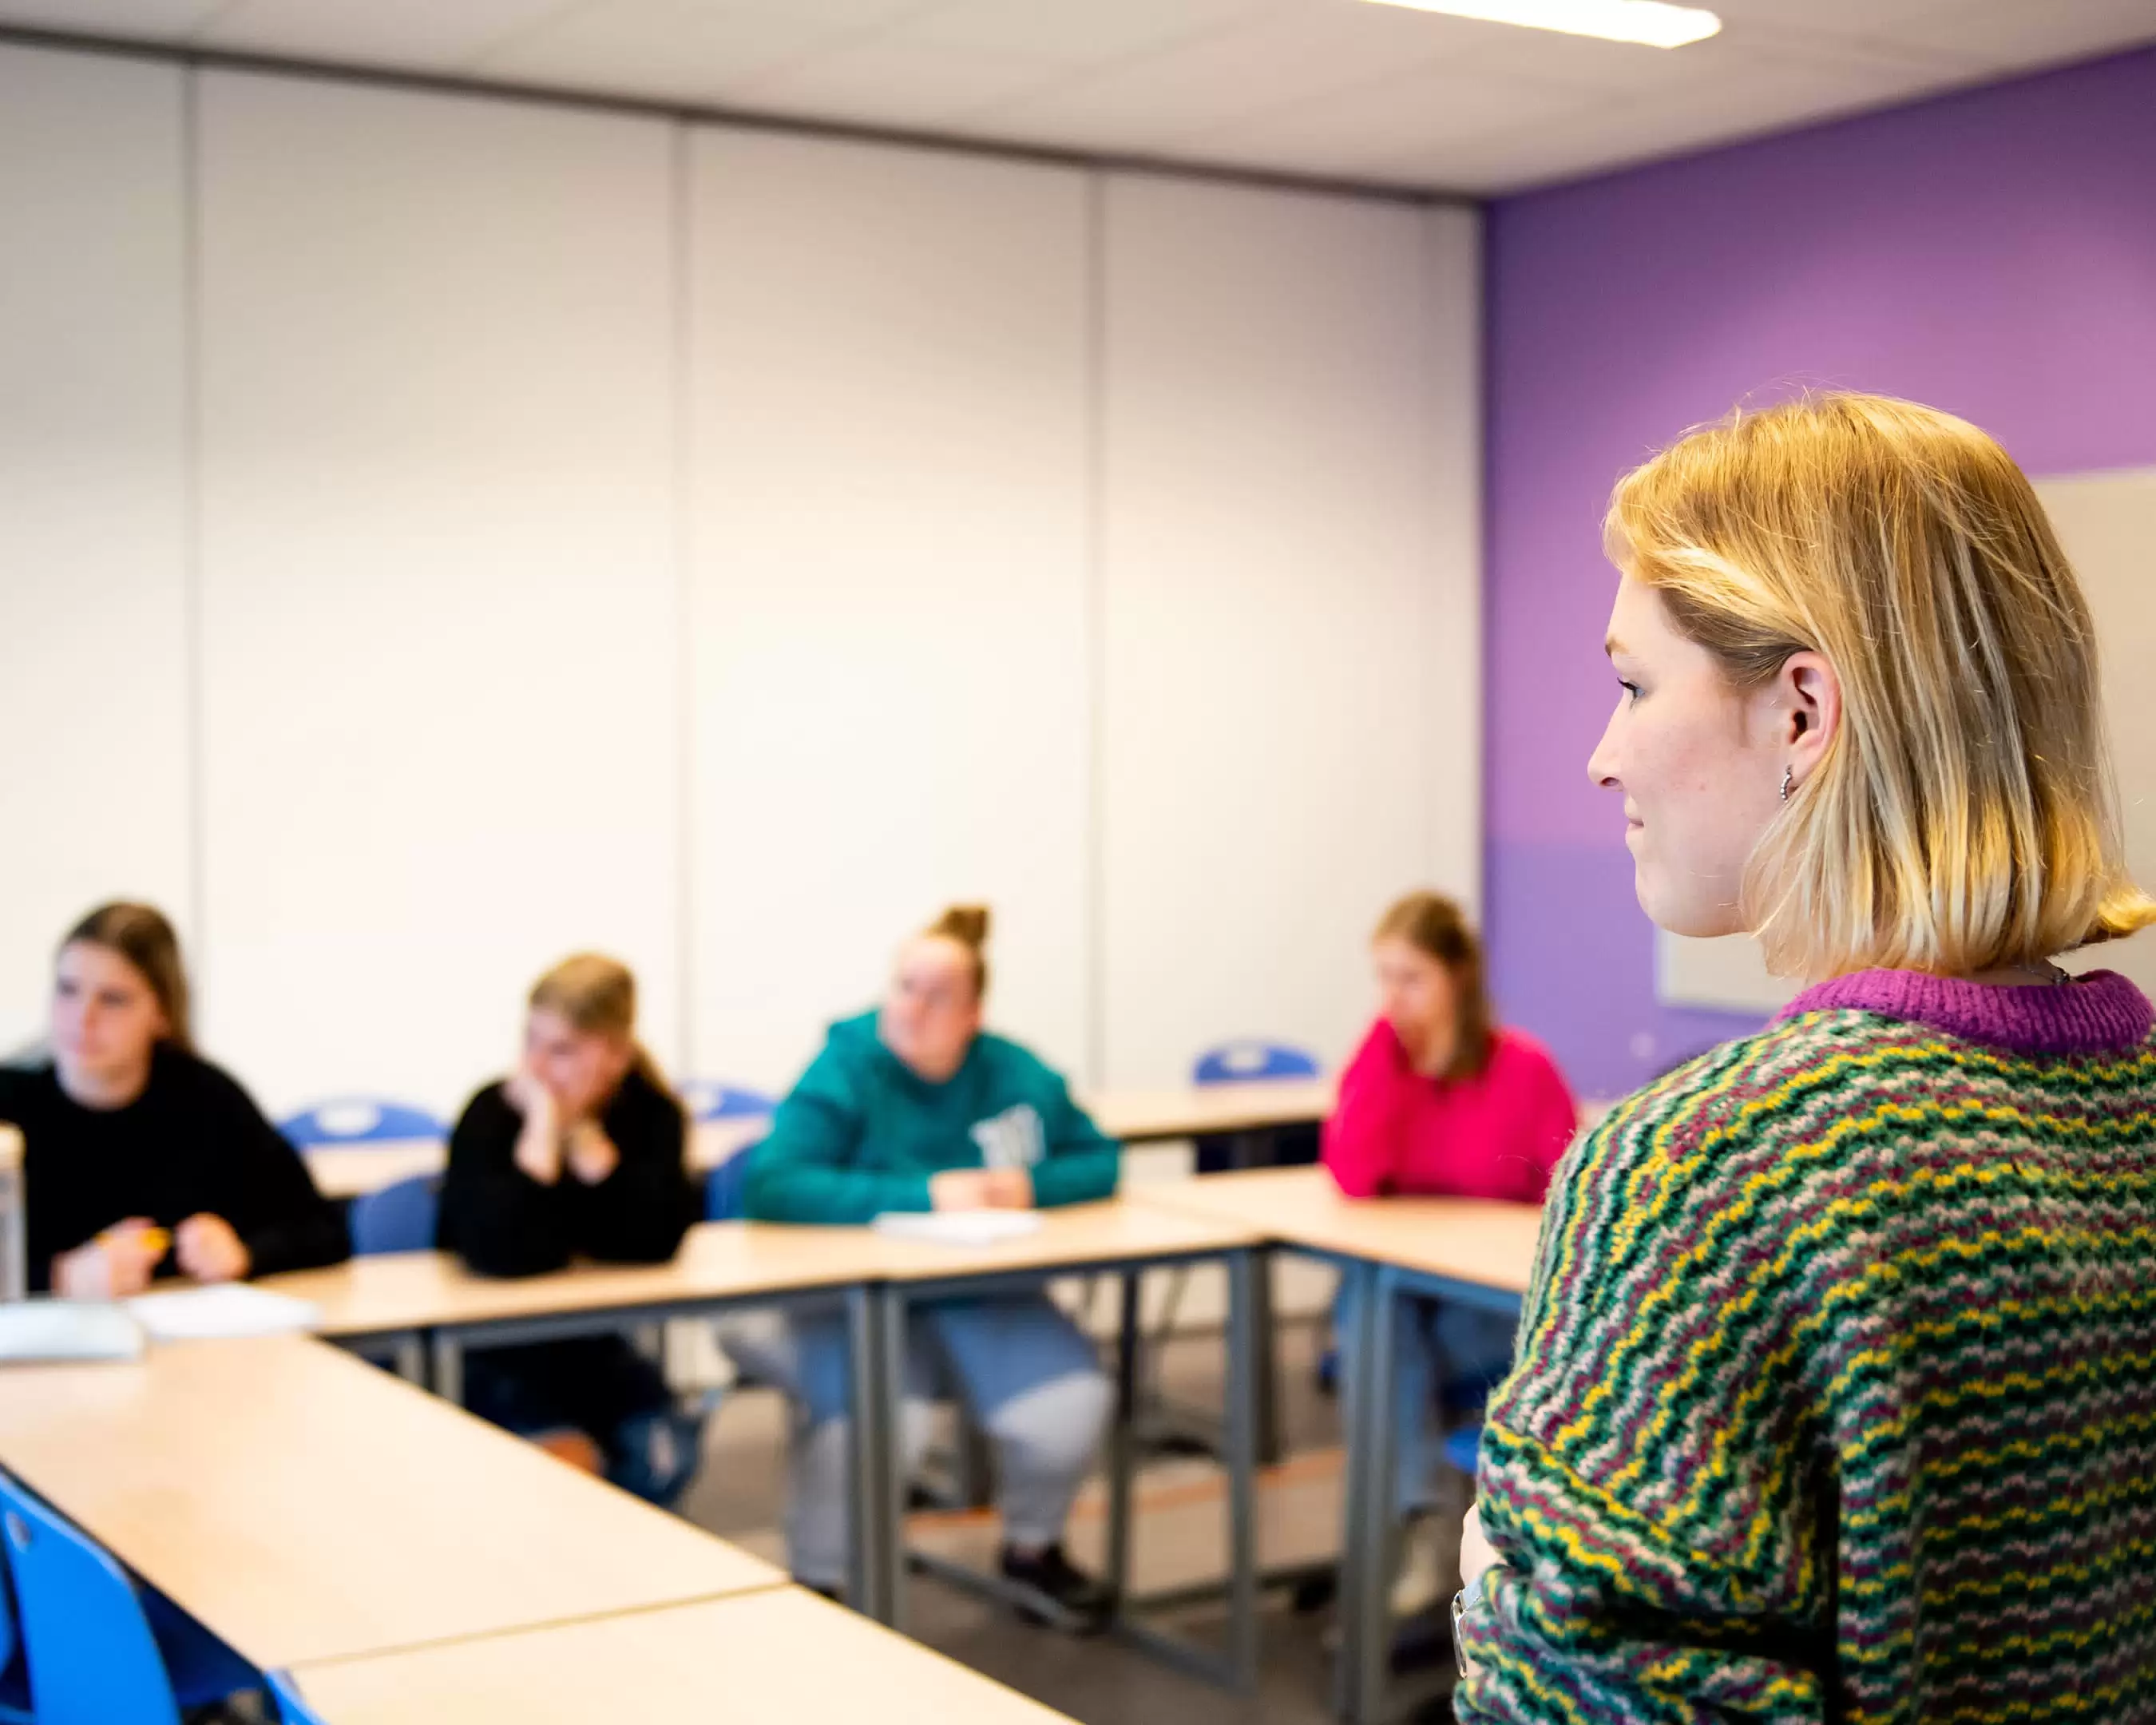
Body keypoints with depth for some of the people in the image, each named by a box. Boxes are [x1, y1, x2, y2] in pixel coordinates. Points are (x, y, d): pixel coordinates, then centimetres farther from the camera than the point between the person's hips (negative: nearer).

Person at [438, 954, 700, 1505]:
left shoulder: (652, 1113, -8)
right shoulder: (492, 1114, -17)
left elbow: (656, 1241, -25)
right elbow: (506, 1254, -34)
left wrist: (582, 1131, -25)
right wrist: (542, 1124, -30)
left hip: (594, 1342, 3)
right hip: (495, 1349, -3)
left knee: (662, 1461, -18)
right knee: (566, 1465, -26)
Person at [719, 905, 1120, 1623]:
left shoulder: (1018, 1075, 3)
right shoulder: (844, 1072, -12)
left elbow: (1100, 1161, 9)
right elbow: (772, 1185, -24)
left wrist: (1030, 1186, -13)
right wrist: (921, 1195, -29)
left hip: (986, 1297, 4)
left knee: (1067, 1414, -20)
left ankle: (1033, 1548, 14)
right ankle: (820, 1585, -4)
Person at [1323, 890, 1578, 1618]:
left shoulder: (1523, 1068, -10)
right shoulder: (1376, 1059, -1)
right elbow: (1353, 1178, -19)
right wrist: (1388, 1042, -19)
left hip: (1500, 1303, -3)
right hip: (1399, 1291, 3)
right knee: (1368, 1312, -31)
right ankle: (1425, 1516, -27)